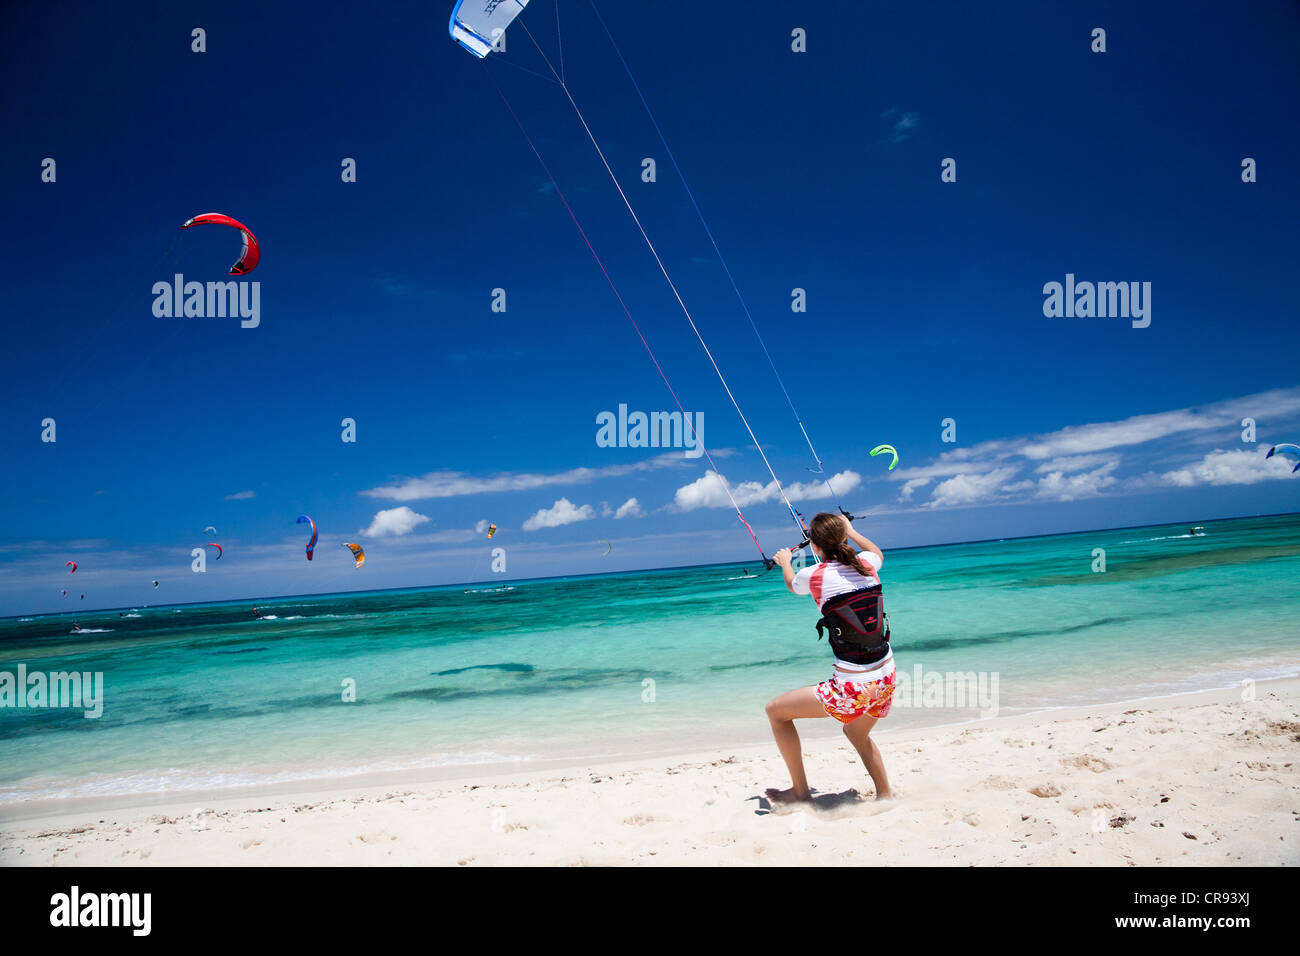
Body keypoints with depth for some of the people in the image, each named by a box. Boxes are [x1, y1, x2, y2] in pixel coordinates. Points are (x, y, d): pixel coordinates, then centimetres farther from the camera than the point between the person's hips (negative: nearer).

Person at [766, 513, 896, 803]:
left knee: (775, 711, 11)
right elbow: (877, 551, 29)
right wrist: (849, 530, 41)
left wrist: (785, 561, 36)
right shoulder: (867, 564, 1)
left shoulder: (815, 575, -11)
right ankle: (885, 796, 37)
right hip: (886, 680, 7)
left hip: (853, 689, -7)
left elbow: (792, 584, 16)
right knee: (857, 734, 35)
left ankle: (800, 792, 18)